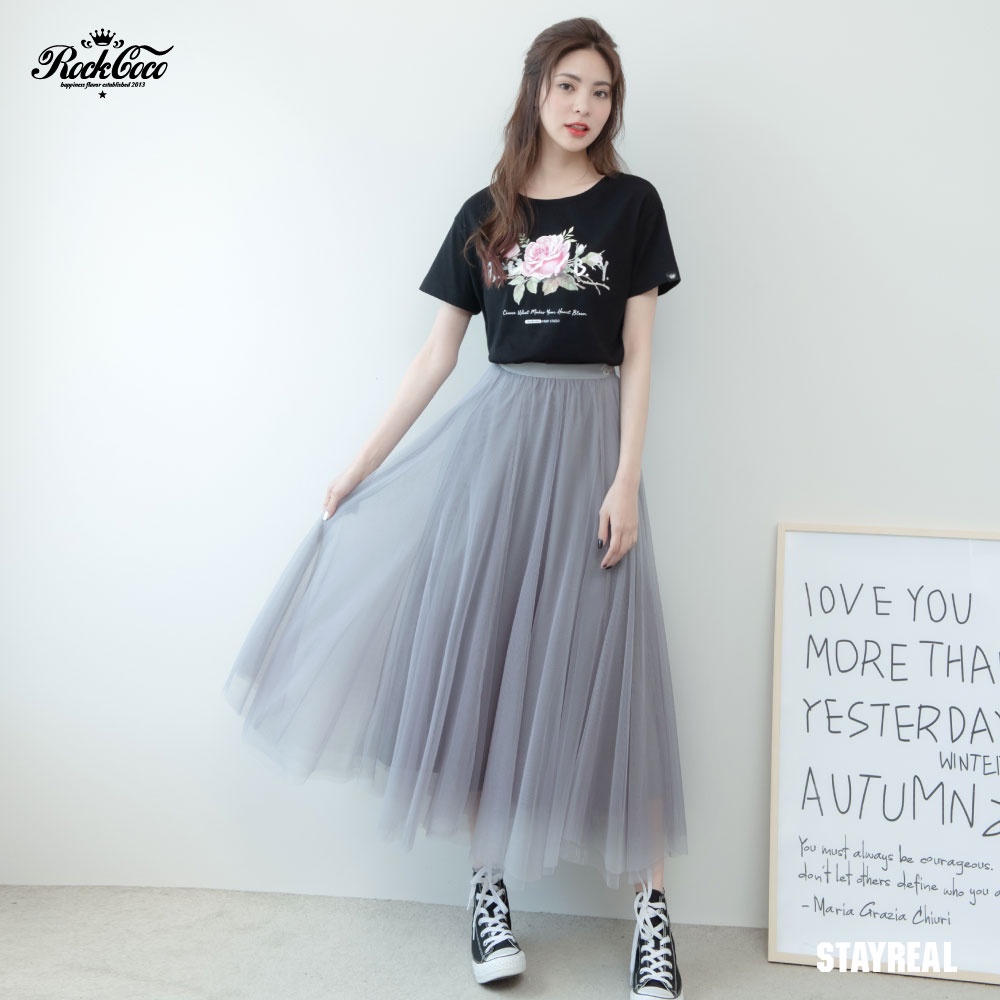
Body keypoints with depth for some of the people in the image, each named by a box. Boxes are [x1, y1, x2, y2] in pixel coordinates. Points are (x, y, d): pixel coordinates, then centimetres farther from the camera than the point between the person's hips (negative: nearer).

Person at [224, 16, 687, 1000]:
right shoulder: (486, 214, 10)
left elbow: (637, 354, 0)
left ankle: (651, 906, 8)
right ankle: (489, 886, 16)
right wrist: (362, 465, 8)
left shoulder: (631, 204, 5)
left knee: (607, 667, -3)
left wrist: (625, 480, -10)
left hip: (588, 438, -2)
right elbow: (437, 352, 10)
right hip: (494, 435, 2)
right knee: (480, 653, 1)